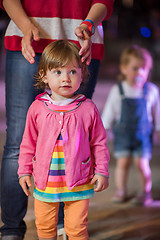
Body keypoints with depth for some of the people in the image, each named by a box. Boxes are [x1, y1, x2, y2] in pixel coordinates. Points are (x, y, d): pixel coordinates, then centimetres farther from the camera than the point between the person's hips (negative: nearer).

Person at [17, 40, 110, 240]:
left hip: (78, 182, -2)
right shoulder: (37, 108, -3)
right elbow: (28, 143, 7)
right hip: (45, 182, 2)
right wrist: (24, 171, 6)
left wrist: (101, 171, 0)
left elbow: (99, 142, 3)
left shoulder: (87, 108, -5)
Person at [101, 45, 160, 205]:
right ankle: (120, 191, 19)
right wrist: (103, 129, 7)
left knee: (142, 164, -1)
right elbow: (109, 111, 4)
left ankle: (145, 192, 13)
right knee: (122, 163, 4)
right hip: (122, 134, 1)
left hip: (143, 135, -1)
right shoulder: (117, 91, -5)